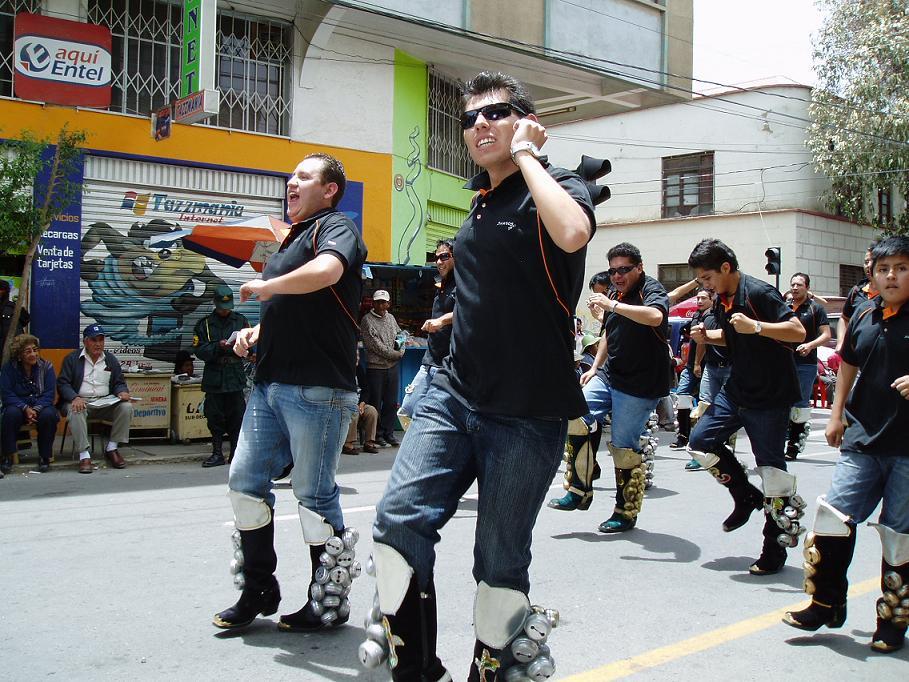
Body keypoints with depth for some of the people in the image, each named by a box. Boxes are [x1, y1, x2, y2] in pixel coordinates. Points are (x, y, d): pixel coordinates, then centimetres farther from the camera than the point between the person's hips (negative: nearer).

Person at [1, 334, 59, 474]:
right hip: (18, 406, 0)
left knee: (48, 415, -33)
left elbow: (49, 394, -7)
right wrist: (25, 408, -24)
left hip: (41, 406, 0)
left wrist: (36, 409, -24)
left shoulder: (46, 366, -2)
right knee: (11, 414, -34)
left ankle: (44, 457, -16)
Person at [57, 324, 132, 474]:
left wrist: (122, 392, -10)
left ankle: (112, 448, -13)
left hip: (105, 403, 3)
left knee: (126, 407, -24)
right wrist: (75, 398, -23)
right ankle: (84, 455, -37)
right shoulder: (72, 359, 5)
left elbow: (119, 382, 16)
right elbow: (62, 383, -3)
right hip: (80, 401, -3)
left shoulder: (111, 359, 15)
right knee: (75, 411, -37)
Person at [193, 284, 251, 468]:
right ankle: (217, 454, 12)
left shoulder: (241, 321, 11)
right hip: (214, 378, 0)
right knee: (214, 417, 3)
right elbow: (199, 350, -1)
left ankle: (237, 452, 9)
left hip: (235, 377, 0)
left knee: (237, 416, 0)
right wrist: (218, 346, -16)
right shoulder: (204, 324, 7)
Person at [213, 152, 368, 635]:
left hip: (317, 389, -9)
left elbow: (327, 271, -29)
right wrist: (256, 331, 12)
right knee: (245, 482, 7)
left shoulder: (336, 227, -4)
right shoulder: (291, 240, 23)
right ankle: (257, 590, 22)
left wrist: (266, 287, -14)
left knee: (315, 496, -1)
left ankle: (329, 603, 14)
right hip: (270, 384, 9)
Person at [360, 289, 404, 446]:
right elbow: (376, 346, -13)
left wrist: (399, 341, 5)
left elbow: (399, 333, 30)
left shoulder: (391, 318, 13)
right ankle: (377, 434, 9)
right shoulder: (367, 320, -7)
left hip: (393, 366, 6)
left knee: (392, 402, 7)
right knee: (376, 403, 1)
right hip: (375, 367, -6)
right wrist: (397, 354, -9)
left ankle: (389, 432, 16)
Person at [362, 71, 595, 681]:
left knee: (500, 562, 3)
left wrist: (525, 154, -17)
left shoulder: (558, 186, -5)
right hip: (455, 394, 6)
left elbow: (572, 232, -31)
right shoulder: (481, 203, 17)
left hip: (528, 413, -6)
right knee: (400, 517, -10)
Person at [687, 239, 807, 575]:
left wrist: (755, 327, -34)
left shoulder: (758, 293, -19)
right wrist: (708, 336, 3)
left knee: (771, 466, -3)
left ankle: (774, 550, 8)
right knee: (700, 441, 2)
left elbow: (798, 332, -24)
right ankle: (747, 497, 20)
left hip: (771, 396, -8)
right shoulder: (721, 300, 6)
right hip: (736, 389, 8)